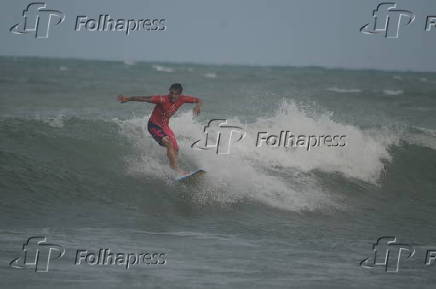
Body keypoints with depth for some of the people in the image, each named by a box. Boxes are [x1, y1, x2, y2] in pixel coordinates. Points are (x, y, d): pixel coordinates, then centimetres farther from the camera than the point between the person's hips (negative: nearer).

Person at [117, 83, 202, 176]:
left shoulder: (182, 99, -11)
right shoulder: (163, 99, -28)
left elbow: (199, 100, -2)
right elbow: (145, 99, -32)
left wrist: (198, 106, -27)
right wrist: (128, 99, -39)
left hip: (165, 126, 7)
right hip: (154, 125, -7)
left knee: (175, 149, 6)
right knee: (169, 144, -24)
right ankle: (176, 169, -24)